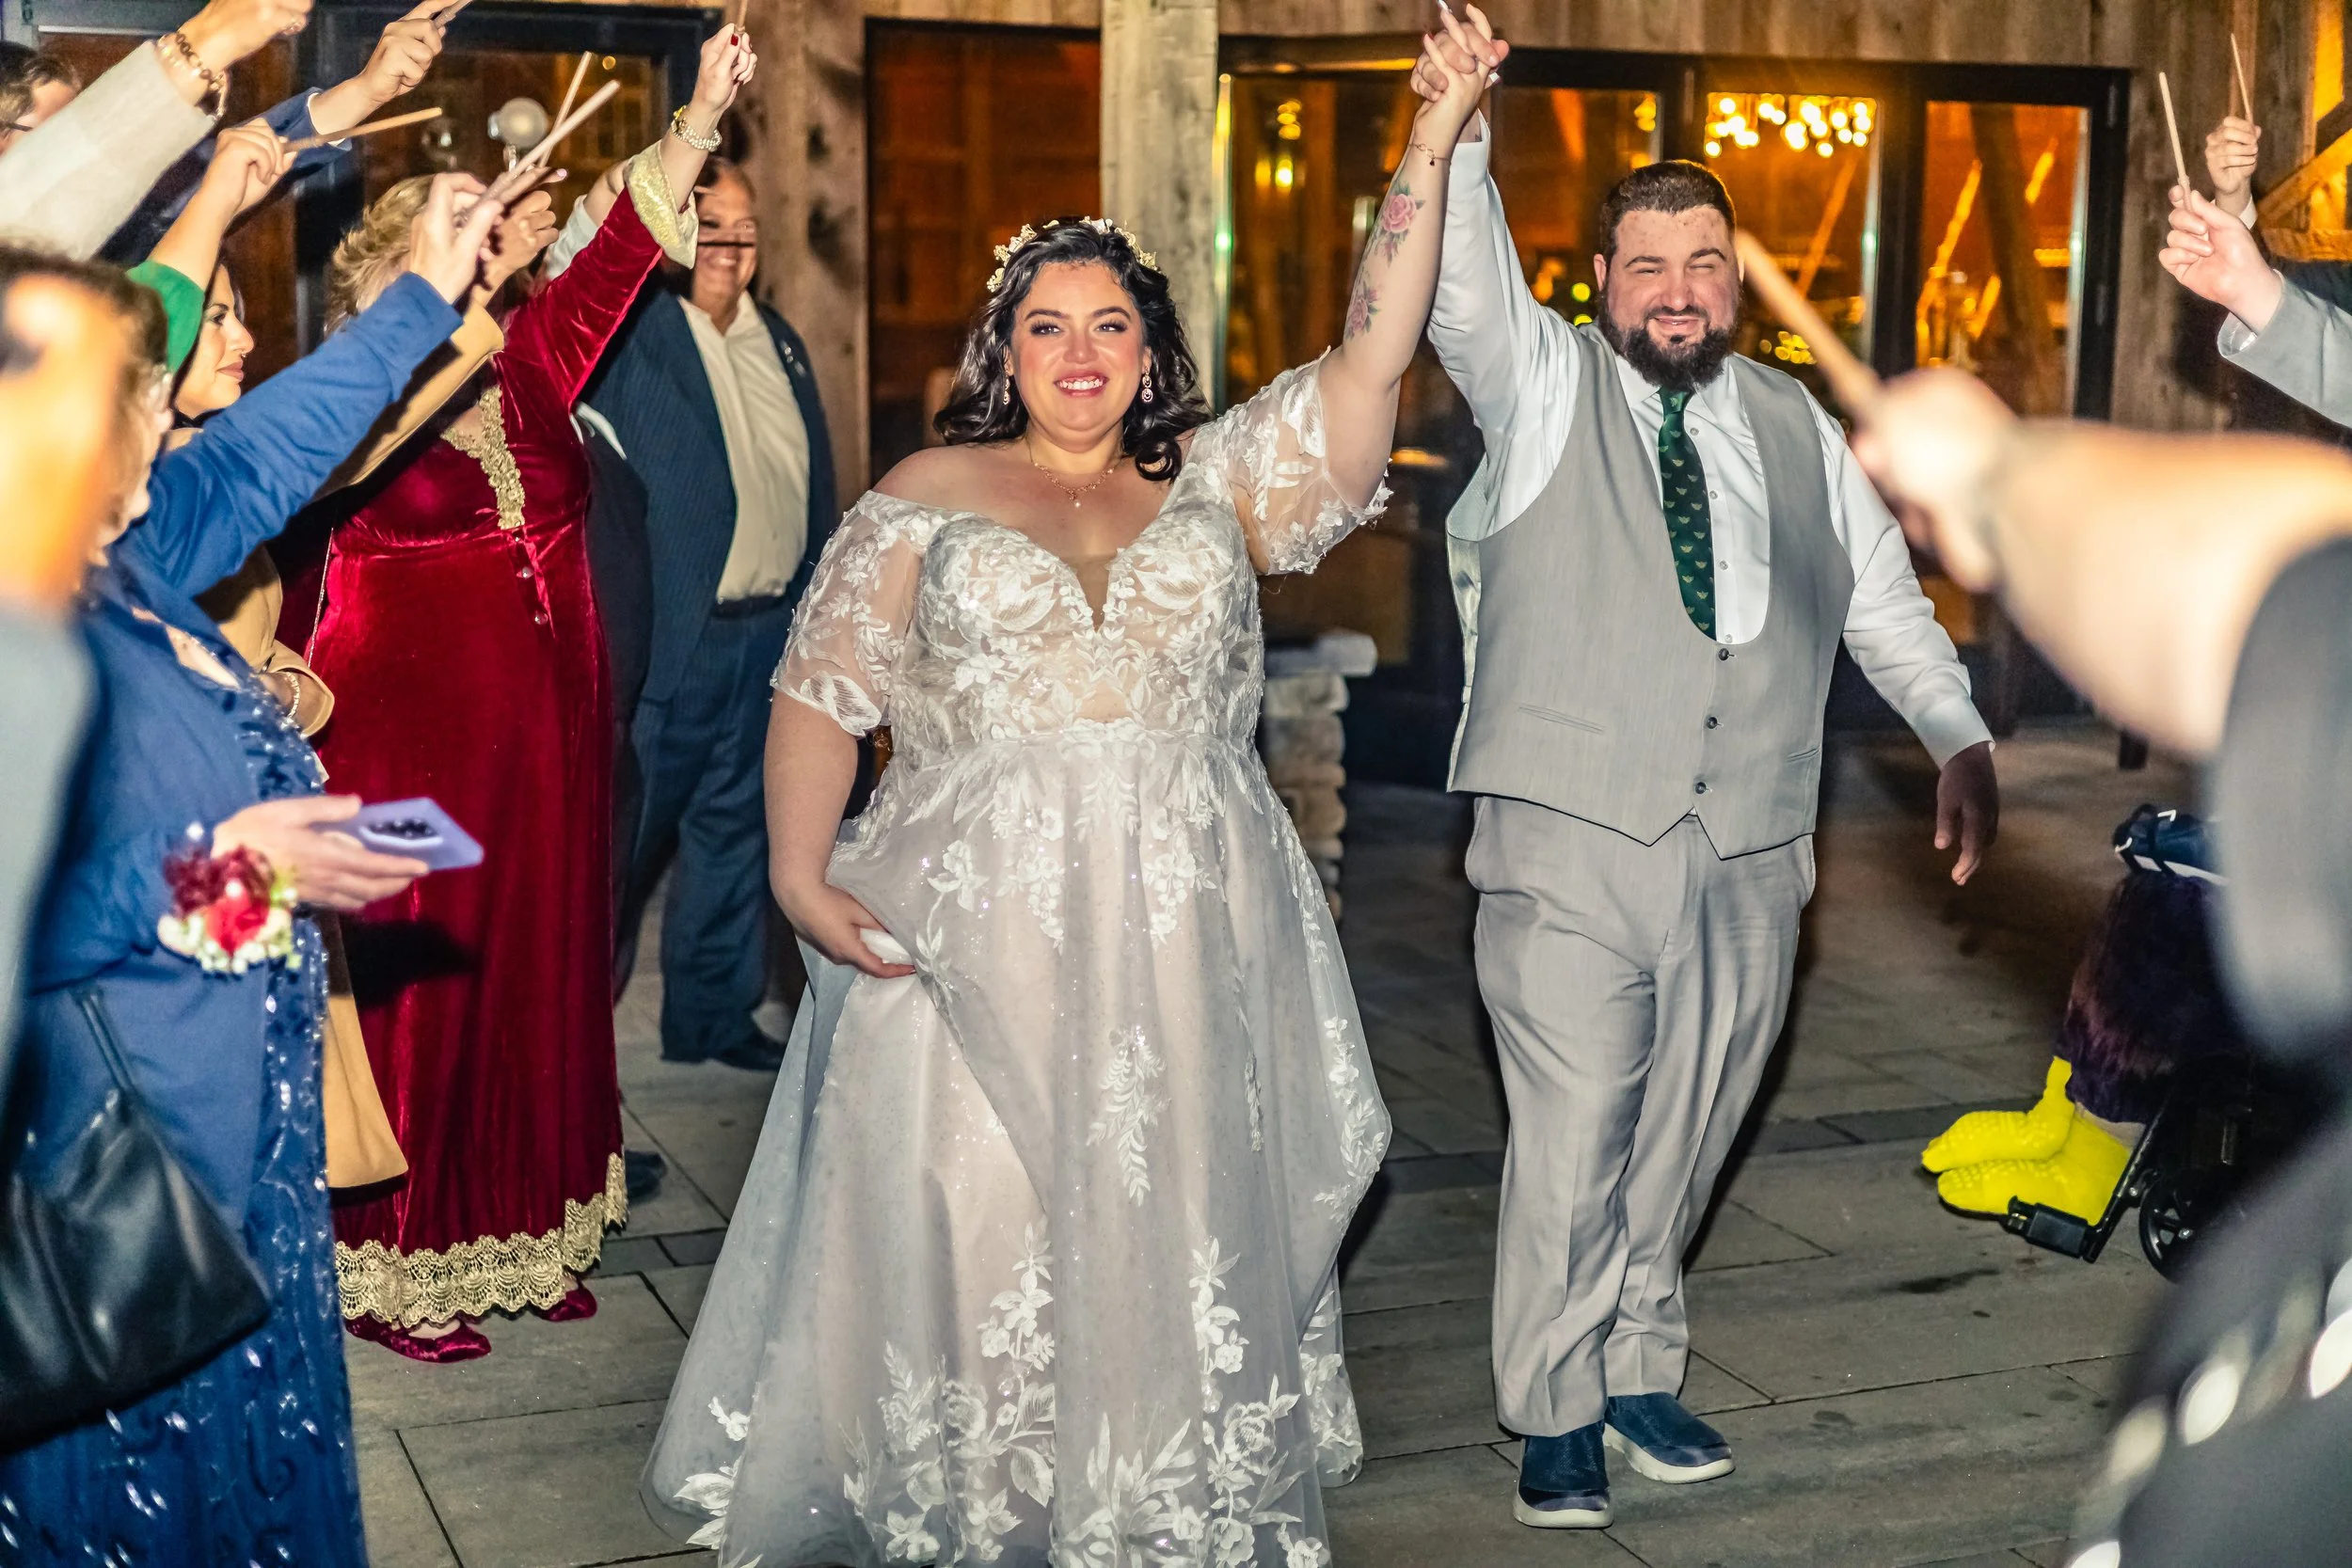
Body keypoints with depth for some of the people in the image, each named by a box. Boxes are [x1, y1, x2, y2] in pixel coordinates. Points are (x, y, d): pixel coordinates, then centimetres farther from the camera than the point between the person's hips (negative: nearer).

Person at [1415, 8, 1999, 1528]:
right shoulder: (1543, 386, 5)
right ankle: (1559, 1416, 8)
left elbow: (1882, 593, 19)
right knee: (1574, 1138, -6)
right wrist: (1457, 132, -31)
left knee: (1685, 1133, 11)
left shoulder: (1796, 429, 16)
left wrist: (1959, 736, 6)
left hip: (1751, 851, 4)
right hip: (1573, 837, -4)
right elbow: (1468, 282, -14)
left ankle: (1641, 1367, 29)